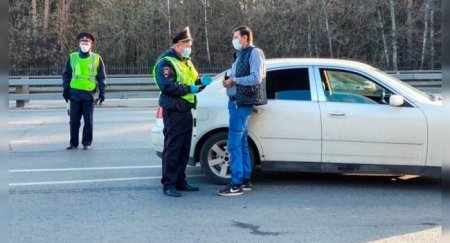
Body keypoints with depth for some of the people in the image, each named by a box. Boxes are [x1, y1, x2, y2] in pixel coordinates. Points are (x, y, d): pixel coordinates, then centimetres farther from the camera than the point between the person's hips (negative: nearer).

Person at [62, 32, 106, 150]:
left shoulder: (97, 59, 3)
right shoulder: (72, 57, 7)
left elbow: (102, 77, 5)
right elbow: (66, 74, 12)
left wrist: (102, 92, 0)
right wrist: (66, 89, 5)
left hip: (89, 94, -1)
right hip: (75, 93, 2)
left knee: (88, 121, 3)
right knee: (74, 120, 5)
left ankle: (87, 142, 14)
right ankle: (73, 142, 15)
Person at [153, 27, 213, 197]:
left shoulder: (186, 61, 19)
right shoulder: (166, 62, -11)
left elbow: (192, 80, 25)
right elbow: (167, 86, -22)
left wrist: (201, 81, 3)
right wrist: (189, 89, -21)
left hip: (186, 111, 9)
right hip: (174, 111, -9)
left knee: (184, 149, 14)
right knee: (172, 149, -5)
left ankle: (180, 181, 23)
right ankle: (168, 184, 0)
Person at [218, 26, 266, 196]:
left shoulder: (254, 53, -7)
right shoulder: (241, 55, 19)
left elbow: (256, 78, -17)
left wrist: (234, 81, -11)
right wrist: (228, 81, 6)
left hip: (242, 103, -10)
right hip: (235, 102, 10)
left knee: (234, 144, -11)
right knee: (241, 143, 12)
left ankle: (236, 184, -8)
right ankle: (245, 180, 20)